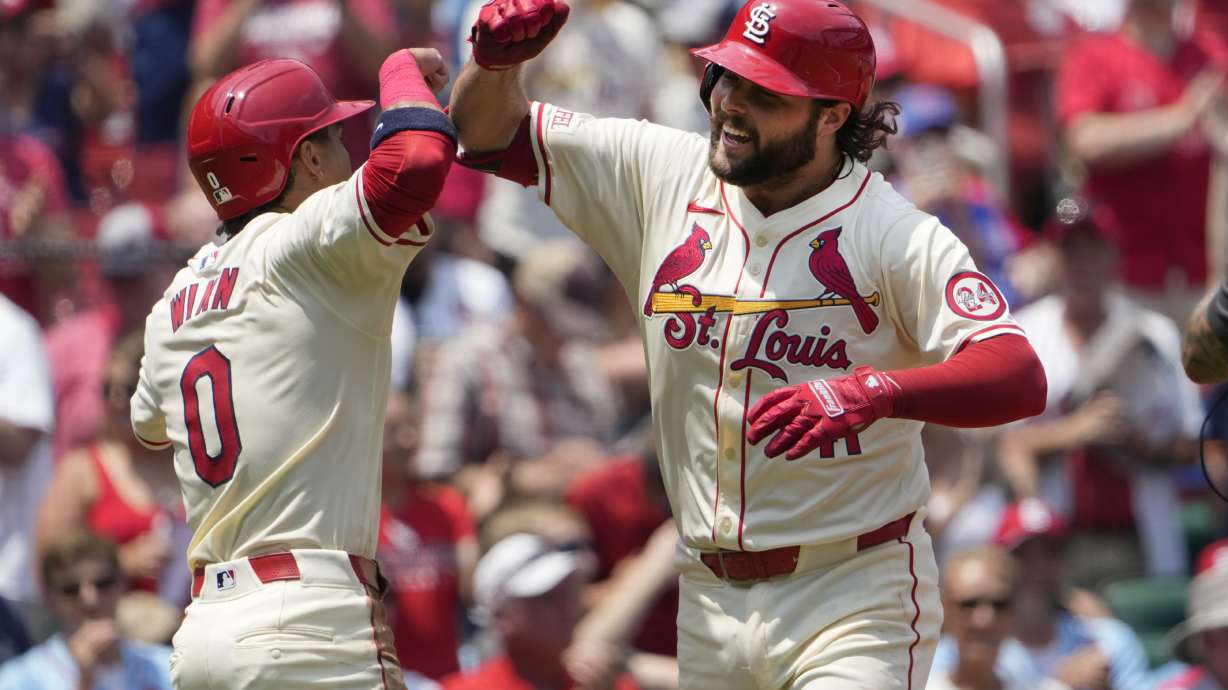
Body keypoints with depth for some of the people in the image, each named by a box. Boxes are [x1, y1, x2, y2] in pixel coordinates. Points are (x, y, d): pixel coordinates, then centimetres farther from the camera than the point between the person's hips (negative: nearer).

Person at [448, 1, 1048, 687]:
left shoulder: (895, 234, -12)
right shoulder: (662, 175, 4)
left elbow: (1021, 380, -25)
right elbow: (490, 136, 12)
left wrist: (875, 391, -42)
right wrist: (497, 58, -11)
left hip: (855, 603, -5)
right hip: (713, 600, 5)